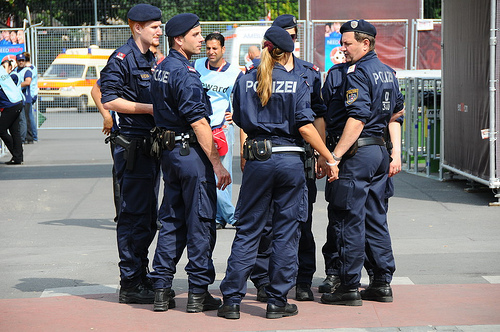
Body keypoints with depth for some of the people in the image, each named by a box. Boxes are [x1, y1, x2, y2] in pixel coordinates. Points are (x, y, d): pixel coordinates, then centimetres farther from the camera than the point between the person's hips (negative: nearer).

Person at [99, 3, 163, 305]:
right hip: (132, 146, -9)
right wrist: (150, 108, -17)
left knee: (148, 216, 13)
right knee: (134, 216, -7)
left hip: (151, 144, 9)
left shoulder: (151, 60, 18)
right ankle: (130, 284, -2)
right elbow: (109, 100, -17)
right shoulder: (122, 59, -10)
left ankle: (141, 277, 21)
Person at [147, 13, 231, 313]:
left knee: (171, 221, 12)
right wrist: (217, 164, -18)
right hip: (191, 152, -9)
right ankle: (198, 293, 2)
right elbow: (198, 122, -20)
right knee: (200, 223, -2)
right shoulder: (185, 73, -17)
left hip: (169, 151, 9)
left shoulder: (161, 70, 12)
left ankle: (161, 290, 12)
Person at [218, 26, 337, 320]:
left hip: (257, 160, 2)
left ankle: (231, 299, 5)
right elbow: (305, 126, -9)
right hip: (291, 160, -2)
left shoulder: (245, 82, 4)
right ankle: (277, 301, 7)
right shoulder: (297, 83, -4)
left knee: (248, 230, 8)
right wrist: (328, 157, -2)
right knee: (286, 232, 5)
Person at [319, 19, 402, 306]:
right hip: (380, 151, 9)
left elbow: (357, 119, -22)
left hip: (357, 153, -9)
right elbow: (394, 114, 23)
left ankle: (350, 287, -2)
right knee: (376, 218, 14)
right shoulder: (388, 73, 14)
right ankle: (383, 281, 17)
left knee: (350, 220, -4)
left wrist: (335, 156, -24)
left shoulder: (357, 73, -14)